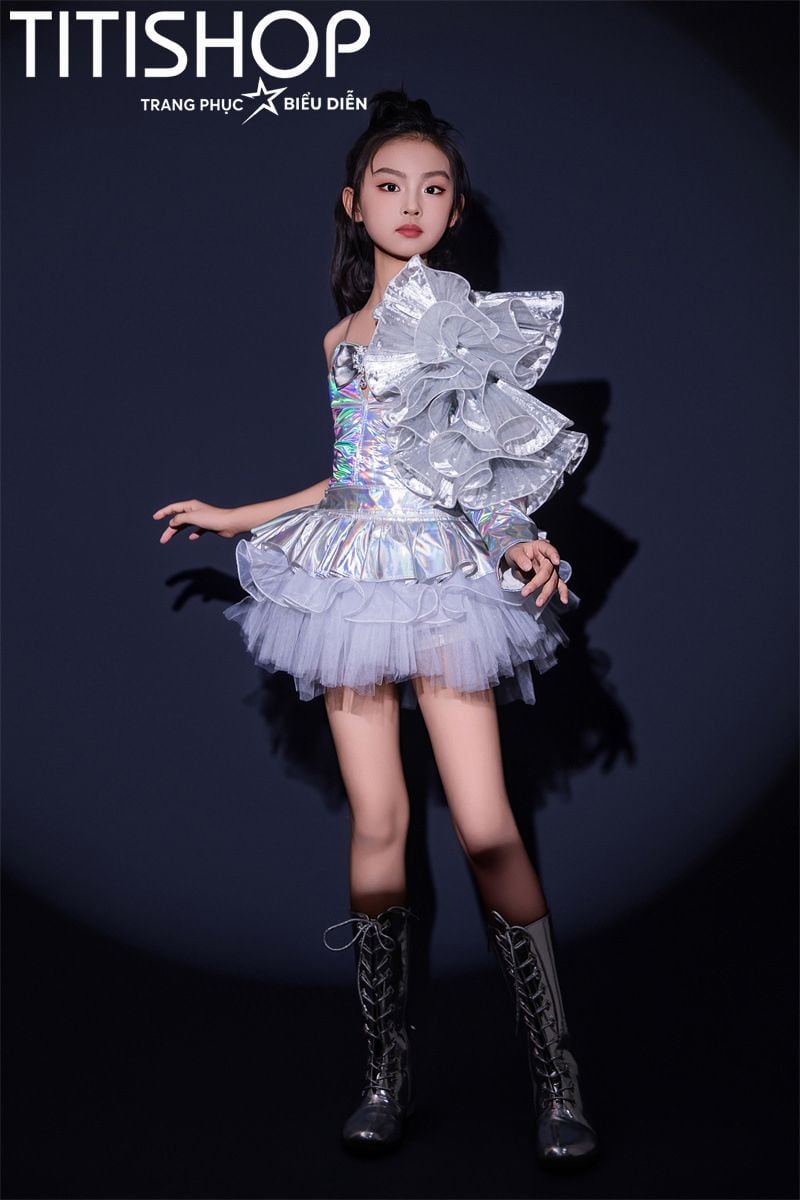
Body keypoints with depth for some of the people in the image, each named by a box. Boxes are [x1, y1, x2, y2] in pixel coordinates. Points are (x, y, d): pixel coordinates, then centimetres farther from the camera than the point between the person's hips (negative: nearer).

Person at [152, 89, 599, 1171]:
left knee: (487, 825, -10)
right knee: (376, 819, 2)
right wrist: (236, 517, 26)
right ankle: (388, 1072, 11)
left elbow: (495, 459, 4)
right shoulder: (340, 338, 16)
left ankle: (560, 1083, -1)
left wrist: (523, 539, -15)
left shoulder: (462, 313, 5)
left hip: (445, 578, -4)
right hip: (353, 577, 4)